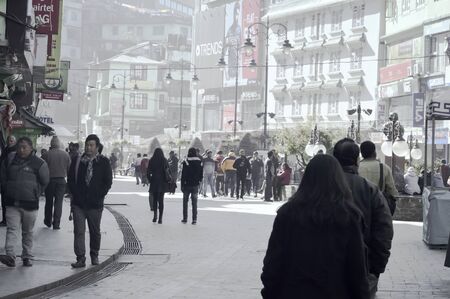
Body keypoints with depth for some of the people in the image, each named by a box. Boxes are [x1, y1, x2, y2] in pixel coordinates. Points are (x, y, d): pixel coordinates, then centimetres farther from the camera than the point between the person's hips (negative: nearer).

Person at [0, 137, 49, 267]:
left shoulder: (39, 163, -4)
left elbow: (44, 182, 5)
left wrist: (34, 193, 4)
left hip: (30, 204, -1)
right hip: (12, 203, 1)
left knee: (28, 232, 9)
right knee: (12, 229, -10)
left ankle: (27, 256, 18)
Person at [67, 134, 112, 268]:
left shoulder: (103, 162, 2)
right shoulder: (77, 161, 6)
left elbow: (108, 182, 1)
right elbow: (70, 180, 7)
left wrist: (98, 197, -6)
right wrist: (76, 195, -4)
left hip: (95, 204, 0)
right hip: (78, 203, 1)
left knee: (95, 232, 11)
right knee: (78, 231, -7)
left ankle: (94, 255, 27)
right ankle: (80, 258, -6)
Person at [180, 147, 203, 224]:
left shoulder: (185, 162, -11)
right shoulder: (199, 162, 1)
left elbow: (183, 175, -10)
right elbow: (201, 174, 7)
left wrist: (182, 185, -5)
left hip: (187, 184, -3)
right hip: (195, 185, 3)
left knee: (185, 201, 10)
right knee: (194, 202, 5)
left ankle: (185, 218, 12)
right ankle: (194, 219, 1)